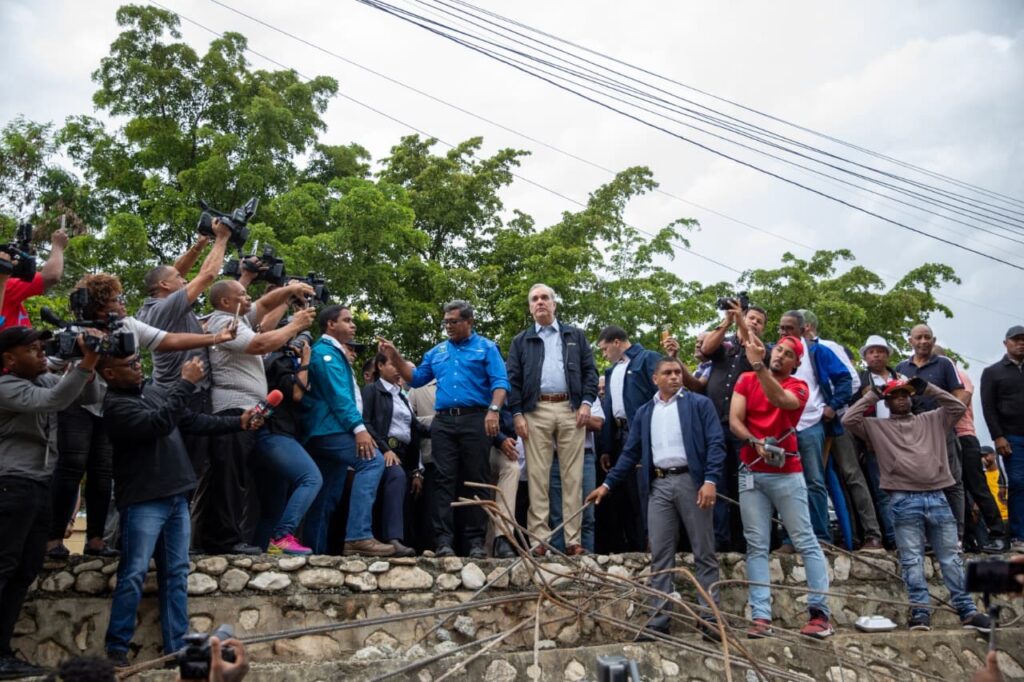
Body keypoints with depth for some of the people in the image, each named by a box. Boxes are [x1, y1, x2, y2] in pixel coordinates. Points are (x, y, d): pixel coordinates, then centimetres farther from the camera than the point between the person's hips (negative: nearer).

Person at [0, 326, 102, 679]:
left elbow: (90, 397, 13)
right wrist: (87, 361, -28)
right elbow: (54, 401, -24)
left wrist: (88, 366, -5)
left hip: (40, 486, 8)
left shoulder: (45, 379, 13)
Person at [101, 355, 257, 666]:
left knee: (177, 574, 8)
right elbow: (159, 422, -27)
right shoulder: (115, 405, -13)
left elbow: (192, 420, 13)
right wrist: (186, 383, -24)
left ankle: (177, 648, 13)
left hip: (177, 497, 7)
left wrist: (238, 422, 5)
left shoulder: (156, 389, 10)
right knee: (134, 575, -5)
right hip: (143, 501, -7)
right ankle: (116, 648, 7)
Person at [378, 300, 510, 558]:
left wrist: (494, 410, -20)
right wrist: (396, 357, 10)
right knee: (444, 480, -2)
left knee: (477, 480, -1)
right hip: (444, 421, 4)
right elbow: (416, 378, 22)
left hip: (475, 419, -4)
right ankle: (444, 539, -2)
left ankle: (477, 540, 1)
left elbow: (500, 382, -4)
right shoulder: (437, 352, 20)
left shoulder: (486, 348, 6)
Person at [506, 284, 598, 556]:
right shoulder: (521, 341, 15)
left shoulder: (575, 335, 16)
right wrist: (517, 414, -3)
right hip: (535, 412, 0)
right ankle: (539, 539, -1)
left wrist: (586, 403, -3)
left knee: (572, 476, -1)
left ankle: (573, 539, 1)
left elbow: (590, 371, 11)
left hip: (571, 410, 0)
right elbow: (512, 380, 8)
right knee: (537, 477, -3)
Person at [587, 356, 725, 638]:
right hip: (658, 485, 3)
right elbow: (630, 452, 17)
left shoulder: (700, 404, 4)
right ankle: (658, 620, 7)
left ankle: (710, 618, 9)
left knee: (704, 552, 2)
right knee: (660, 556, 3)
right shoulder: (644, 412, 15)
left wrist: (710, 480, -16)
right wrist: (607, 483, 11)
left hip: (691, 480, -3)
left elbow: (716, 443, -4)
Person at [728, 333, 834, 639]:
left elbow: (780, 399, -23)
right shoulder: (746, 380, 8)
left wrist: (758, 365, -31)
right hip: (751, 473, 2)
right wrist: (756, 442, -18)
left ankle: (820, 612, 4)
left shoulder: (798, 387, 1)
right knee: (756, 546, 0)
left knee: (806, 541, -2)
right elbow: (734, 421, -1)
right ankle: (761, 617, 0)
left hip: (787, 473, -2)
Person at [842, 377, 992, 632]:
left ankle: (967, 611, 9)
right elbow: (848, 420, 0)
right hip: (904, 500, -2)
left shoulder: (931, 420, 20)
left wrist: (926, 388, 10)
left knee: (951, 557, 5)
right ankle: (920, 612, -4)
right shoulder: (877, 426, 12)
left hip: (936, 496, 2)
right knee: (912, 559, -4)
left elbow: (958, 408, 13)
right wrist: (872, 396, 6)